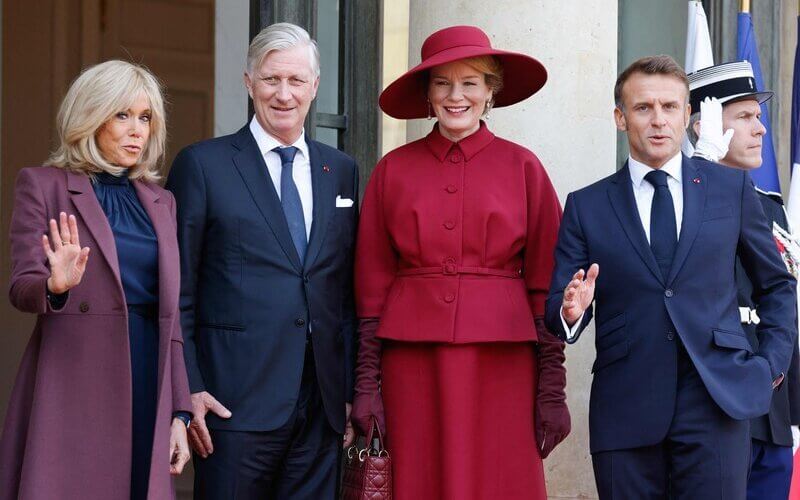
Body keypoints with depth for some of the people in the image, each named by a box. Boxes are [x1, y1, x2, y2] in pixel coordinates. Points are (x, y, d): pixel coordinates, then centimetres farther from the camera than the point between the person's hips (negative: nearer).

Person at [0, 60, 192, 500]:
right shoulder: (42, 185, 2)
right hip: (74, 386, -4)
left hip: (147, 380, 4)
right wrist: (57, 285, -29)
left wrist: (179, 412, 9)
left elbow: (170, 314, 14)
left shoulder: (160, 201, 16)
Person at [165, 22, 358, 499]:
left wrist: (352, 388, 9)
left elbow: (349, 292, 14)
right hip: (234, 402, -4)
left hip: (323, 404, 4)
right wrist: (187, 389, -8)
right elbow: (177, 292, -1)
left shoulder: (342, 170, 13)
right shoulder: (203, 164, 1)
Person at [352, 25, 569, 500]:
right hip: (414, 363, 1)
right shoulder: (393, 170, 7)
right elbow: (372, 284, 7)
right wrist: (366, 383, 2)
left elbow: (546, 285, 2)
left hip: (501, 358, -1)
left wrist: (553, 389, -2)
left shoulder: (523, 167, 3)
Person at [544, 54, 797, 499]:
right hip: (625, 410, 0)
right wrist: (571, 310, -17)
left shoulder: (732, 189, 10)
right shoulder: (587, 206, 8)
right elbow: (556, 310, 5)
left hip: (717, 400, 0)